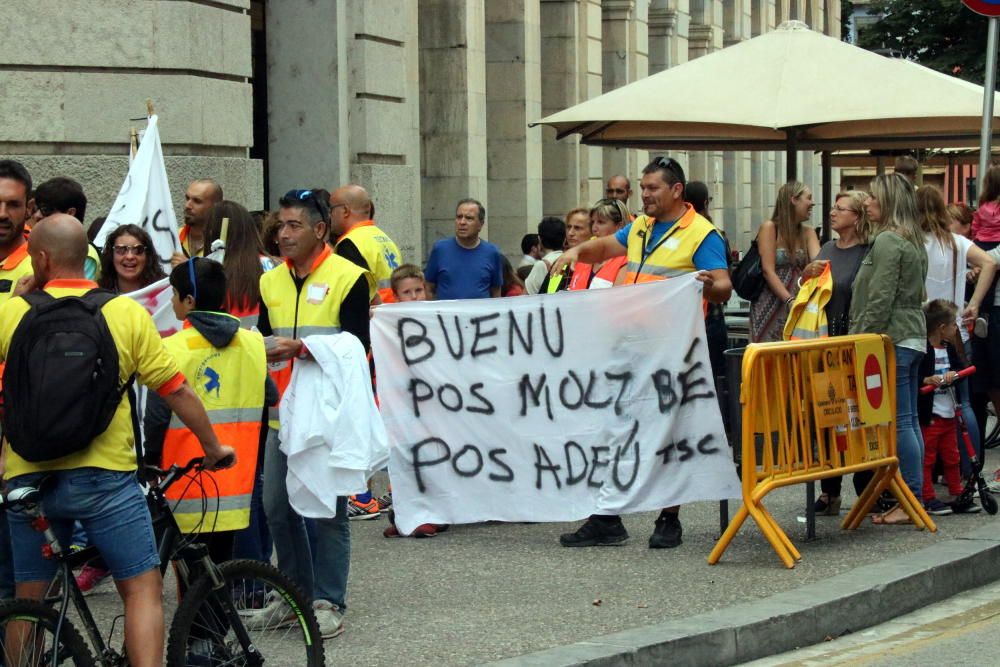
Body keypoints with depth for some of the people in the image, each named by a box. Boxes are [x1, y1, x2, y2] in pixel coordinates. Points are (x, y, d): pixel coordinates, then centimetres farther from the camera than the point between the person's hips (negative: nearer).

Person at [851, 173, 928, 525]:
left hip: (891, 338, -10)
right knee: (909, 420, 11)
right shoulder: (913, 241, 17)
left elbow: (880, 300, -18)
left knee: (899, 422, -8)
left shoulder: (887, 241, -13)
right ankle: (913, 498, 14)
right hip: (913, 336, 10)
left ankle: (911, 501, -7)